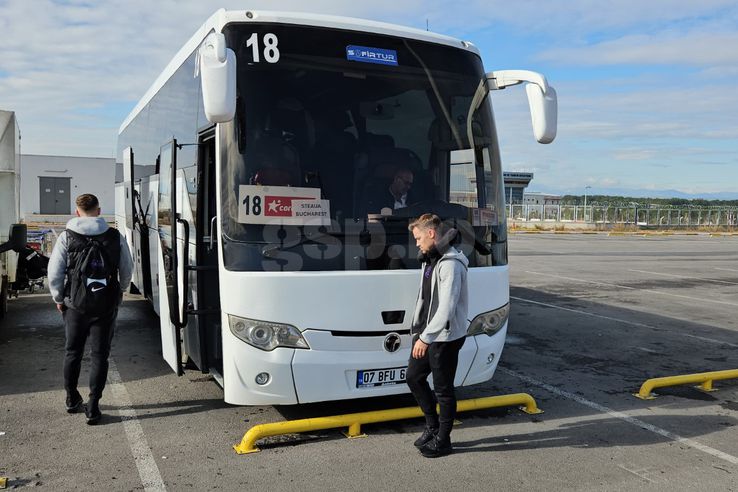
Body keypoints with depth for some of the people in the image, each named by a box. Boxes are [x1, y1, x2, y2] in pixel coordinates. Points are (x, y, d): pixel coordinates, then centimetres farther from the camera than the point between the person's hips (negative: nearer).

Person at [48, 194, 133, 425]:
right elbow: (127, 271, 4)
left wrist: (58, 298, 10)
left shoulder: (66, 237, -5)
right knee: (99, 355, 6)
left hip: (75, 305, 0)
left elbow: (54, 273, -5)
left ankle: (72, 399, 31)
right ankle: (93, 406, 5)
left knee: (72, 352, 18)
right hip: (106, 306, 0)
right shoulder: (116, 237, -2)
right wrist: (119, 292, 21)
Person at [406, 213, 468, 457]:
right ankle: (432, 426, 33)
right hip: (427, 334, 10)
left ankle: (442, 440, 20)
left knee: (443, 390, 4)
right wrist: (420, 332, 17)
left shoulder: (450, 264, -21)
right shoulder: (431, 260, 10)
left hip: (446, 338, -10)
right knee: (414, 377, 17)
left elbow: (446, 308, -26)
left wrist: (426, 338, -24)